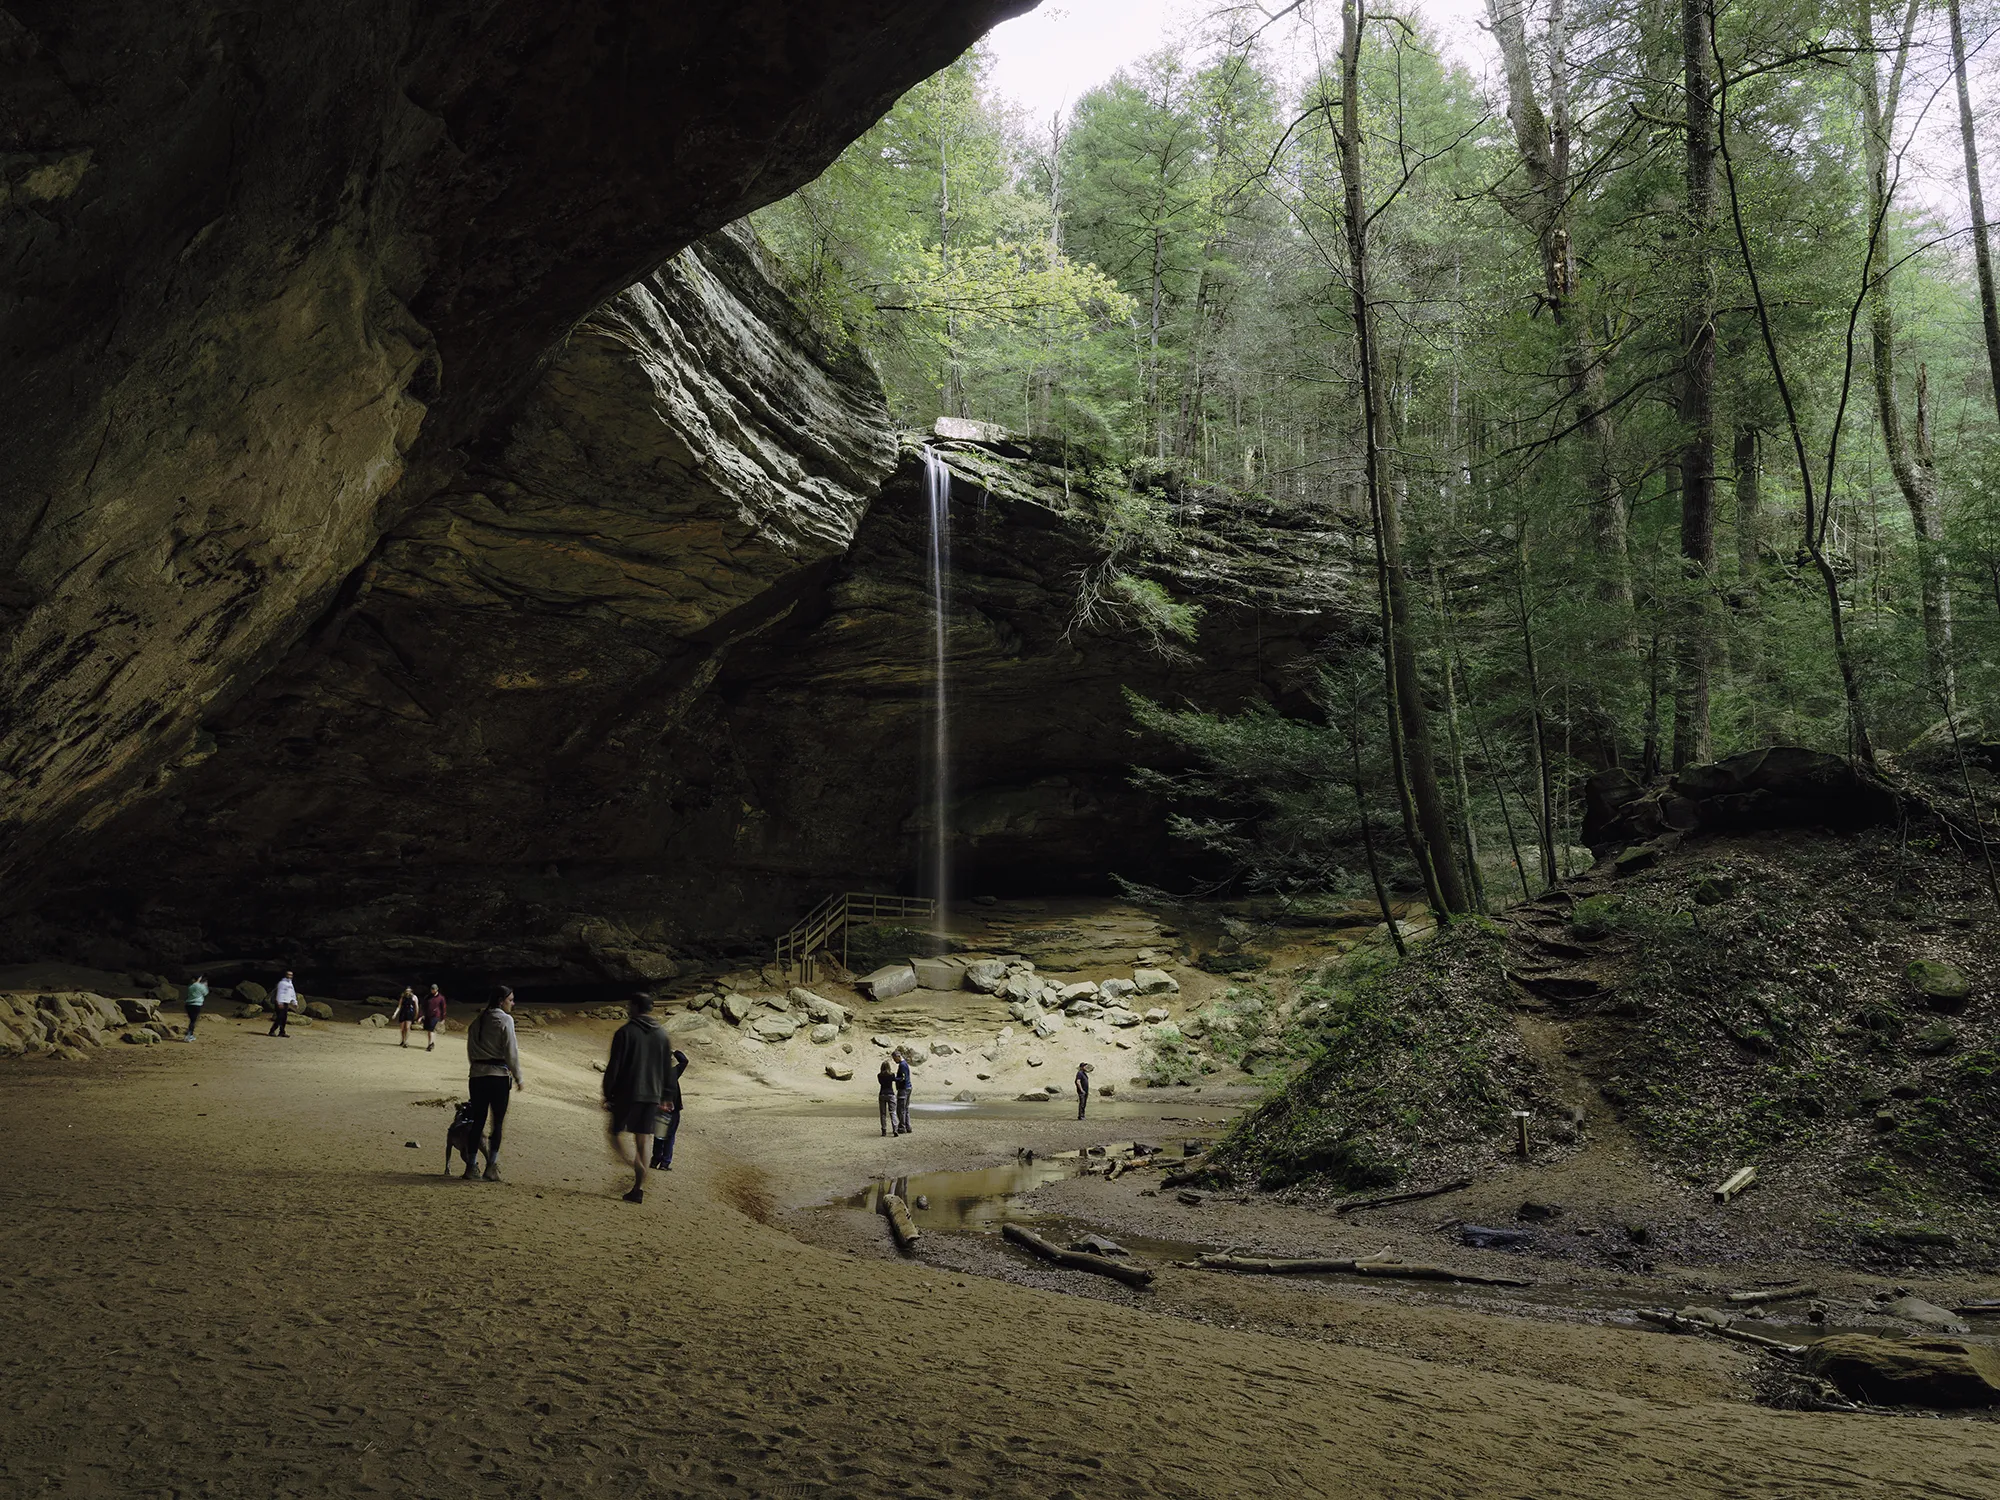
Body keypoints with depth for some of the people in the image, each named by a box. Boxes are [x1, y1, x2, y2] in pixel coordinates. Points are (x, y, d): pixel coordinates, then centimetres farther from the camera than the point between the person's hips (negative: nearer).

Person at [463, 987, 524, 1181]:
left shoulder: (478, 1020, 12)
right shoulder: (505, 1020, -8)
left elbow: (470, 1051, 14)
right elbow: (511, 1052, -11)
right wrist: (518, 1078, -4)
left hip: (477, 1075, 6)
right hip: (499, 1076, -6)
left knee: (478, 1121, 10)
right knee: (498, 1122, 2)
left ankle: (470, 1166, 9)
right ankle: (491, 1167, 0)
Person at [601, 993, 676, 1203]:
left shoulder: (625, 1032, -8)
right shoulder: (662, 1034, 8)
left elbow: (614, 1067, -10)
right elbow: (668, 1070, 11)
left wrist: (607, 1094, -2)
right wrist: (664, 1097, 18)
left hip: (627, 1095, -5)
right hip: (652, 1097, 5)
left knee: (615, 1133, 7)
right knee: (642, 1142, 9)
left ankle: (637, 1168, -17)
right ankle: (638, 1188, 6)